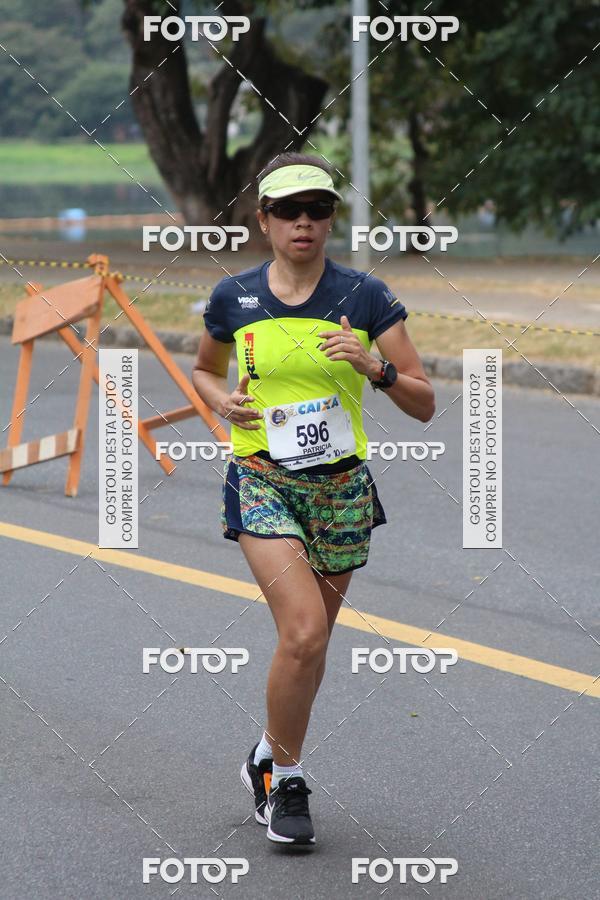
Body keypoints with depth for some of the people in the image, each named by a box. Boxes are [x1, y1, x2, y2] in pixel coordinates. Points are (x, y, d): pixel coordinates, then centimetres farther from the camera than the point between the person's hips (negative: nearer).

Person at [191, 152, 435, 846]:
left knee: (310, 641, 10)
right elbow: (203, 370, 20)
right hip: (262, 482, -2)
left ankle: (270, 760, 35)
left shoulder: (365, 296, -2)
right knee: (304, 631, -19)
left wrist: (375, 367, -21)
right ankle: (286, 776, 0)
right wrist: (221, 401, -2)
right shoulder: (233, 299, 1)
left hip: (341, 487, 2)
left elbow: (424, 405, -2)